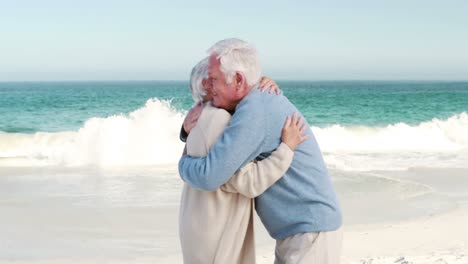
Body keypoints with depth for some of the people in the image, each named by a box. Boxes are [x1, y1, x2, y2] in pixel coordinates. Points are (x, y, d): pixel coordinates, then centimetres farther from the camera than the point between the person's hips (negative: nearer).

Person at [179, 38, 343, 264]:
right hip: (300, 230, 10)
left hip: (311, 232, -10)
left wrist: (185, 165, -1)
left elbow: (210, 176, -26)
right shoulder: (260, 103, 12)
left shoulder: (255, 110, -21)